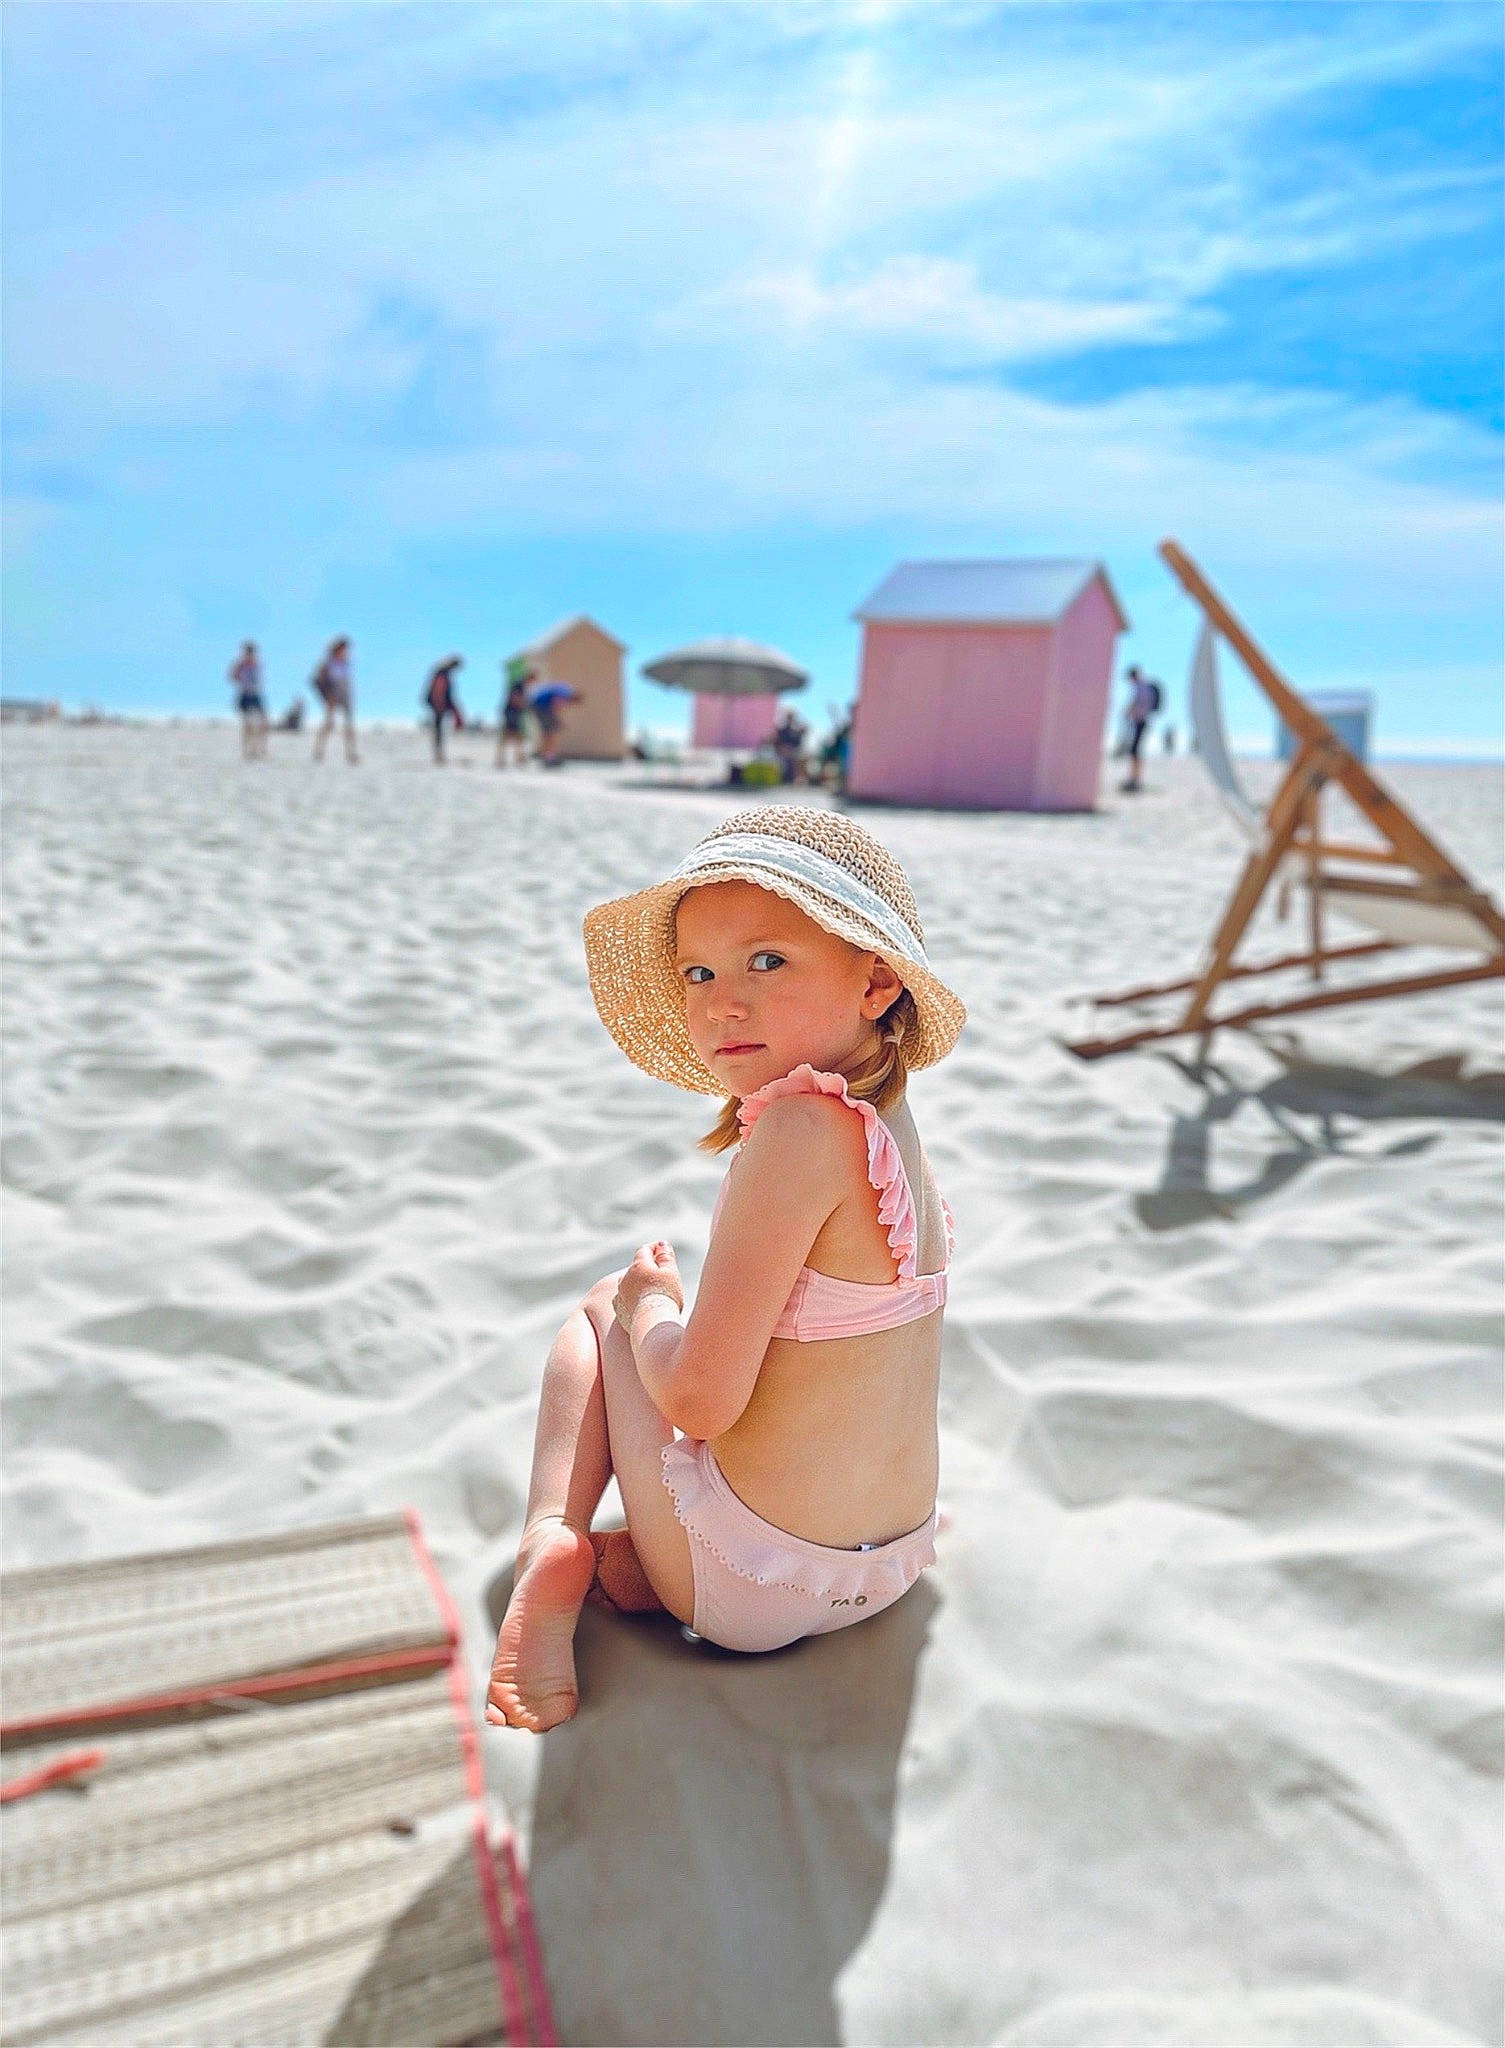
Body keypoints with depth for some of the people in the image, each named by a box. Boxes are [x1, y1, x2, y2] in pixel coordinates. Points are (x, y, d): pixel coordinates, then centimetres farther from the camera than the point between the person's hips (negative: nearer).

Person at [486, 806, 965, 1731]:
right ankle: (630, 1560, 14)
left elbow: (700, 1397, -24)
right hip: (890, 1572, 7)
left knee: (603, 1306, 11)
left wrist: (648, 1302, -3)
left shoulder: (804, 1126, -25)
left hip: (751, 1587, -7)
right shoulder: (893, 1124, 3)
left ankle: (552, 1549, 0)